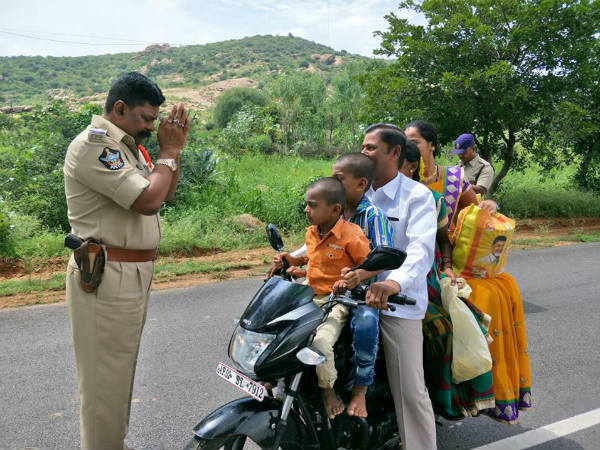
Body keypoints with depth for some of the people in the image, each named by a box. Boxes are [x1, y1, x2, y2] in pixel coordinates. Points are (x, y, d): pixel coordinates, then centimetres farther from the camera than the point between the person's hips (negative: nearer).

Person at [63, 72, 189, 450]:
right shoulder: (94, 145, -17)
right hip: (107, 278, -10)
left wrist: (176, 148, 4)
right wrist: (168, 152, -12)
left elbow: (166, 193, 16)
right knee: (106, 375, 2)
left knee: (121, 369, 21)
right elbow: (148, 201, -26)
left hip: (134, 273, 10)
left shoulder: (125, 146, 15)